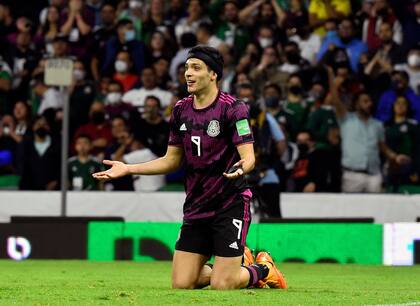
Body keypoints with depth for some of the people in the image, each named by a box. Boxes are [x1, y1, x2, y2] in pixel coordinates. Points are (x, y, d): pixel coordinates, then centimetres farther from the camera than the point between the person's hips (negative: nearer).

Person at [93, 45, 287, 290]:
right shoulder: (181, 110, 7)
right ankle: (240, 262, 26)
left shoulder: (233, 108, -12)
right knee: (181, 284, 0)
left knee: (222, 285, -11)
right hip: (196, 207, 6)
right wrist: (127, 169, 9)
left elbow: (248, 157, -18)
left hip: (230, 204, -6)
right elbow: (172, 160, 15)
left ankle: (263, 269, 23)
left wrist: (242, 167, -42)